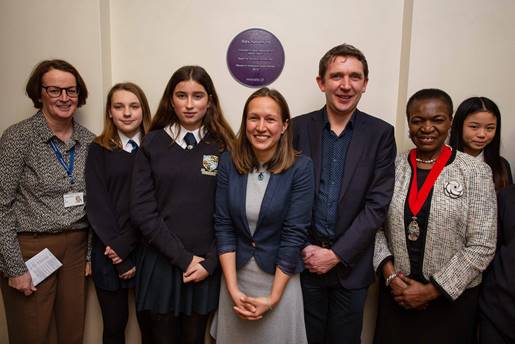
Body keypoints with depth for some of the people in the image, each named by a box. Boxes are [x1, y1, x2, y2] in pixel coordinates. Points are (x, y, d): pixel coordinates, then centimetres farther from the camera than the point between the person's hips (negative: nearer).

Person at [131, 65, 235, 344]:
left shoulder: (224, 147, 0)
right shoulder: (152, 144, 0)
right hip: (160, 264, 0)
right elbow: (142, 209, -6)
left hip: (205, 267, 0)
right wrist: (183, 258, -11)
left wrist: (209, 262, -9)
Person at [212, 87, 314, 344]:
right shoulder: (228, 163, -6)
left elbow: (294, 234, -14)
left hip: (280, 278, -2)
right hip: (235, 276, 3)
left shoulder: (301, 168, -14)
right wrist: (233, 289, -10)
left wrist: (272, 298, -13)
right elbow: (223, 226, -6)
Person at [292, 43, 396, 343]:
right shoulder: (298, 127, -2)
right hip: (304, 259, 0)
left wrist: (337, 254, -11)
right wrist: (304, 248, -9)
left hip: (352, 263, 0)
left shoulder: (381, 134, -3)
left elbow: (377, 204, -8)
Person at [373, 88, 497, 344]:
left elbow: (482, 246, -10)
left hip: (451, 297, -2)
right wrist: (389, 274, -9)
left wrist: (432, 290, -11)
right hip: (396, 293, 2)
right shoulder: (392, 167, -1)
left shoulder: (475, 172, -8)